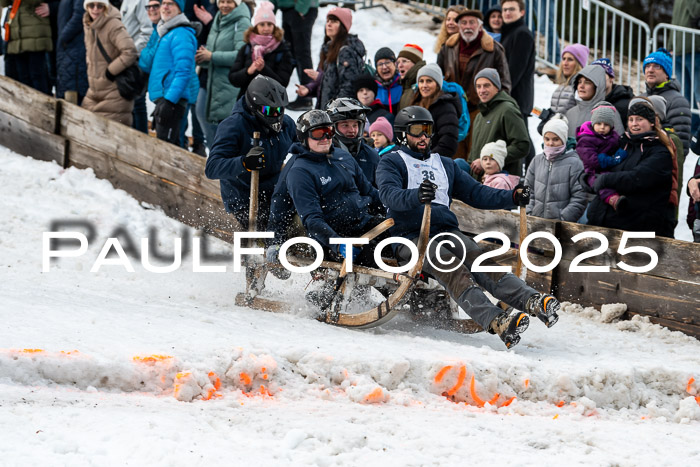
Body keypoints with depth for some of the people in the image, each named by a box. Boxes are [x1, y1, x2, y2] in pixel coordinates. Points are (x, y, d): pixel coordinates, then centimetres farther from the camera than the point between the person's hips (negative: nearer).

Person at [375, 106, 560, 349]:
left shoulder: (444, 164, 29)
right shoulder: (391, 163, 9)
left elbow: (476, 193, 23)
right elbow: (388, 194, -12)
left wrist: (512, 197, 4)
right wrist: (415, 197, -35)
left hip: (447, 232, 5)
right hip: (411, 237, -5)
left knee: (478, 260, -26)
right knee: (450, 266, -33)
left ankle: (531, 301, -49)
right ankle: (495, 321, -55)